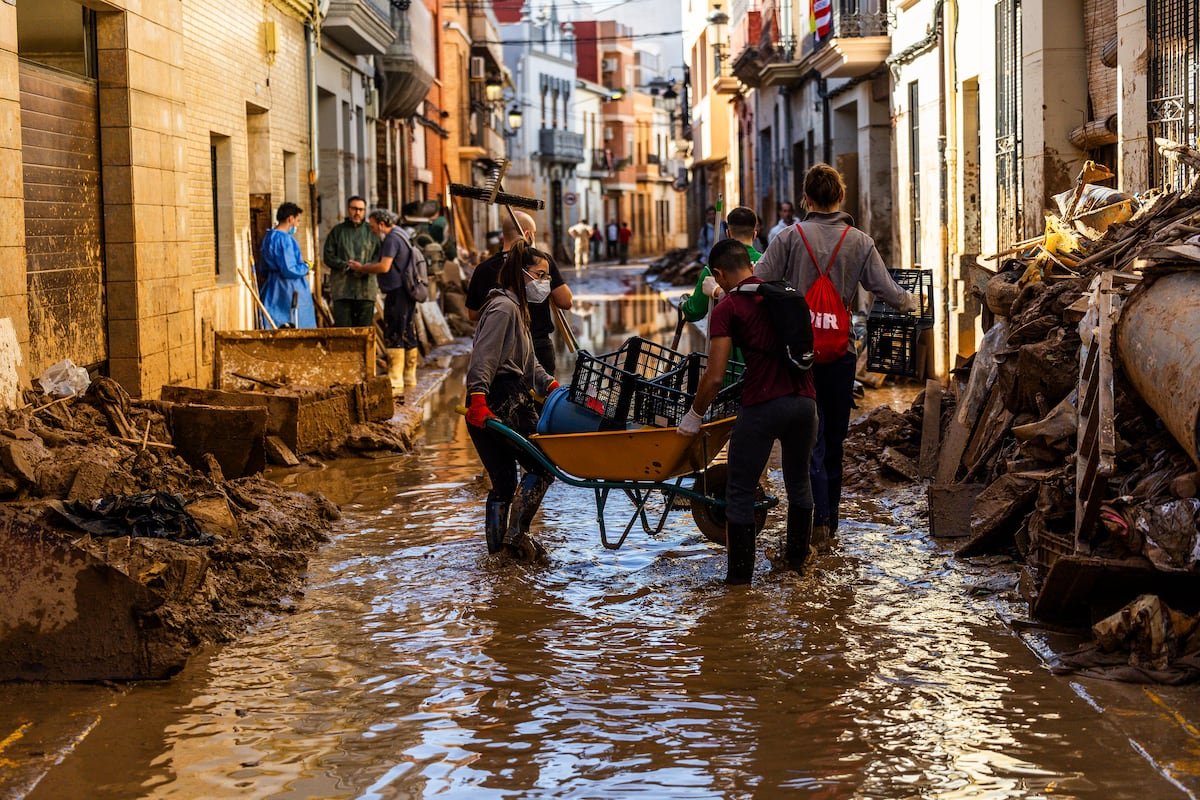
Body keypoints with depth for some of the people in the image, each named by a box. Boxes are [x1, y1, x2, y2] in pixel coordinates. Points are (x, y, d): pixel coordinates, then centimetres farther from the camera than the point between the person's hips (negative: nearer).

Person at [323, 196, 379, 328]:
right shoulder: (338, 230, 10)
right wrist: (346, 265, -11)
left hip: (366, 288, 1)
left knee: (365, 329, 2)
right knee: (342, 327, -6)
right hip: (342, 288, -1)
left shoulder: (371, 231, 13)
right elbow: (328, 256, 5)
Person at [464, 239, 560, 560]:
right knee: (541, 466, -4)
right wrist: (478, 401, -30)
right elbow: (482, 359, -22)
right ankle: (517, 534, -2)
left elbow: (529, 365, 28)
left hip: (511, 403, 10)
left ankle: (496, 544, 15)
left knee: (503, 480, 12)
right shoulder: (503, 308, -11)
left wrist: (554, 387, 16)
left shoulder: (517, 308, 23)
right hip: (500, 406, -10)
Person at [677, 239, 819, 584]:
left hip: (762, 404, -6)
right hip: (804, 400, 6)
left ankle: (740, 571, 9)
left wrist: (694, 415, 4)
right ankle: (798, 555, 40)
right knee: (799, 481, 25)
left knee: (740, 491, 7)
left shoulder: (727, 308, -4)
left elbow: (715, 376, -9)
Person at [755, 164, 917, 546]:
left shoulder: (790, 237, -6)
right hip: (841, 351, 2)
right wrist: (912, 303, 24)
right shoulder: (859, 241, 0)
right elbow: (888, 292, 1)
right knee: (834, 436, 14)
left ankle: (819, 516, -12)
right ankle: (831, 516, 22)